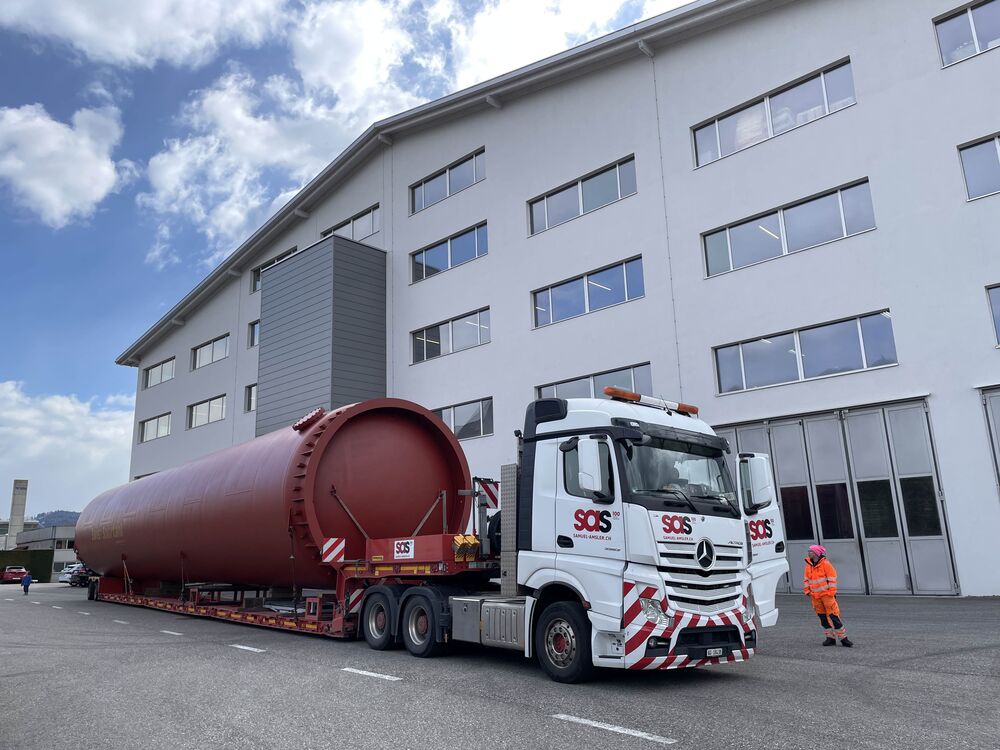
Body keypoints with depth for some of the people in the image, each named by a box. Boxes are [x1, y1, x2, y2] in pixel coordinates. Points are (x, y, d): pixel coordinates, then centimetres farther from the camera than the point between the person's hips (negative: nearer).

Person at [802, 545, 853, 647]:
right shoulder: (808, 565, 10)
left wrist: (832, 592, -11)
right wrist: (807, 591, 10)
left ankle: (843, 637, 2)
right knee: (823, 617, 9)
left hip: (826, 595, -6)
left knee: (834, 616, -6)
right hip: (815, 596, 6)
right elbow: (805, 579, 18)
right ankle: (830, 637, 17)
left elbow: (832, 579, -9)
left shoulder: (825, 564, -9)